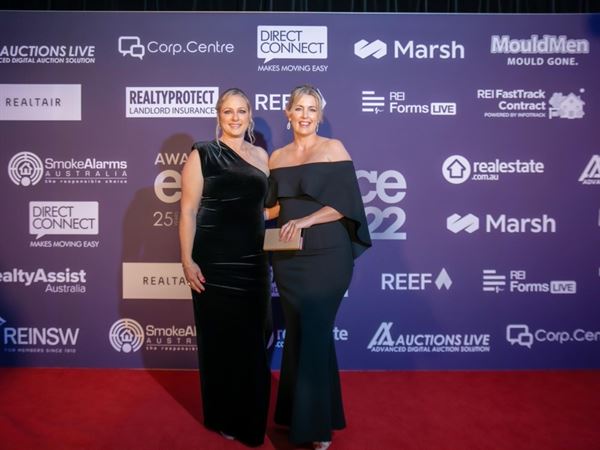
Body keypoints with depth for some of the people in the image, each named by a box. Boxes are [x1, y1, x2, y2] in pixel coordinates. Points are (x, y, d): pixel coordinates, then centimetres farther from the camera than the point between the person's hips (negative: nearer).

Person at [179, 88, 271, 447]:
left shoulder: (261, 155, 10)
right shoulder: (202, 154, -3)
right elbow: (189, 210, -6)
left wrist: (271, 255, 9)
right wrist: (187, 260, -12)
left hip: (254, 260, 4)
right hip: (215, 261, -4)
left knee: (253, 340, 11)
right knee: (220, 338, 7)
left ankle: (251, 417, 31)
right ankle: (224, 417, 26)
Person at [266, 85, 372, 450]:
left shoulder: (334, 148, -2)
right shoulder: (277, 157, 12)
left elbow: (345, 202, -10)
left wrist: (306, 220, -21)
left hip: (326, 257, -4)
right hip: (288, 259, 4)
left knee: (315, 335, -2)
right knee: (296, 334, 11)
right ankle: (295, 413, 28)